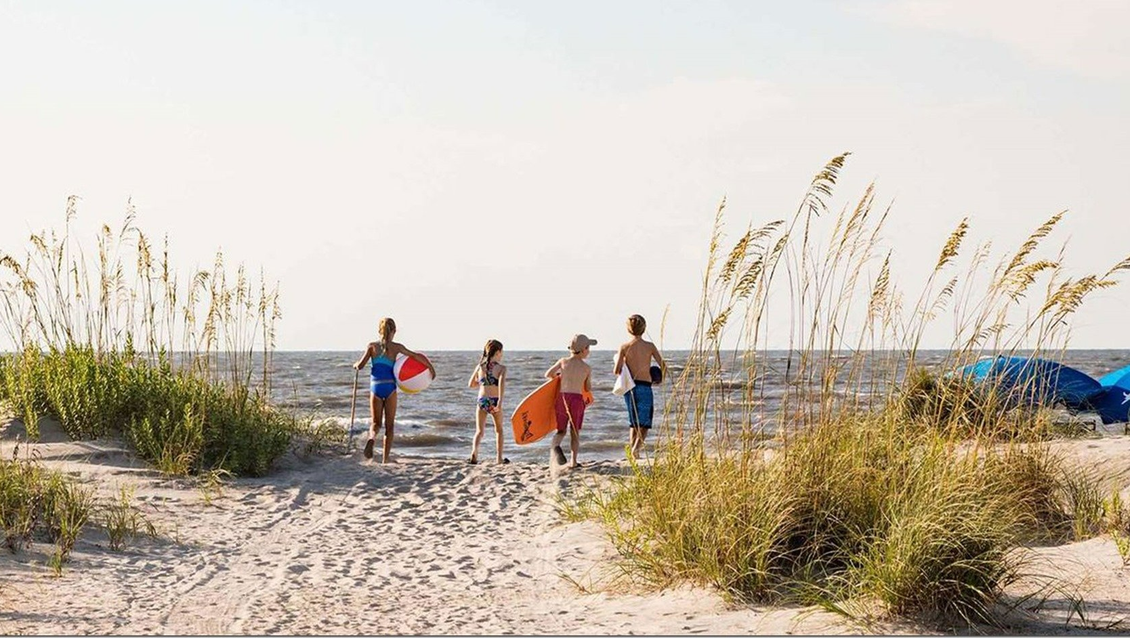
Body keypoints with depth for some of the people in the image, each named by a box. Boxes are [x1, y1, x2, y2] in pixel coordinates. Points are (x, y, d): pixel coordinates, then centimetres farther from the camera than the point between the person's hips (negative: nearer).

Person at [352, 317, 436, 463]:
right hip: (390, 387, -1)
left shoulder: (372, 346, 3)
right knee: (389, 425, 9)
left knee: (376, 422, 11)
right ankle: (385, 459, 5)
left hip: (375, 387, 1)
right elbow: (416, 356, -4)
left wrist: (355, 364, 20)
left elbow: (360, 365, -3)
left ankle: (372, 438, -24)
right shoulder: (396, 347, 0)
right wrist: (430, 367, 7)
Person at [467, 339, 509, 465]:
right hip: (494, 401, -2)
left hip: (482, 401, 2)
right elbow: (501, 383, -20)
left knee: (479, 431, 3)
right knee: (499, 430, 19)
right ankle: (499, 458, 22)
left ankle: (474, 453, -23)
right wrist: (500, 401, -28)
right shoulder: (501, 368, -4)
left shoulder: (480, 366, 8)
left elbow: (471, 384, 14)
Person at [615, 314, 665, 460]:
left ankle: (632, 447, 16)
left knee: (634, 423, 19)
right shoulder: (650, 346, -5)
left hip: (629, 387, 2)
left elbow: (617, 371, -8)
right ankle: (637, 446, -18)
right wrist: (658, 376, 16)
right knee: (644, 423, 4)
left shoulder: (624, 347, -3)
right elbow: (663, 366, -5)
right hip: (645, 387, -2)